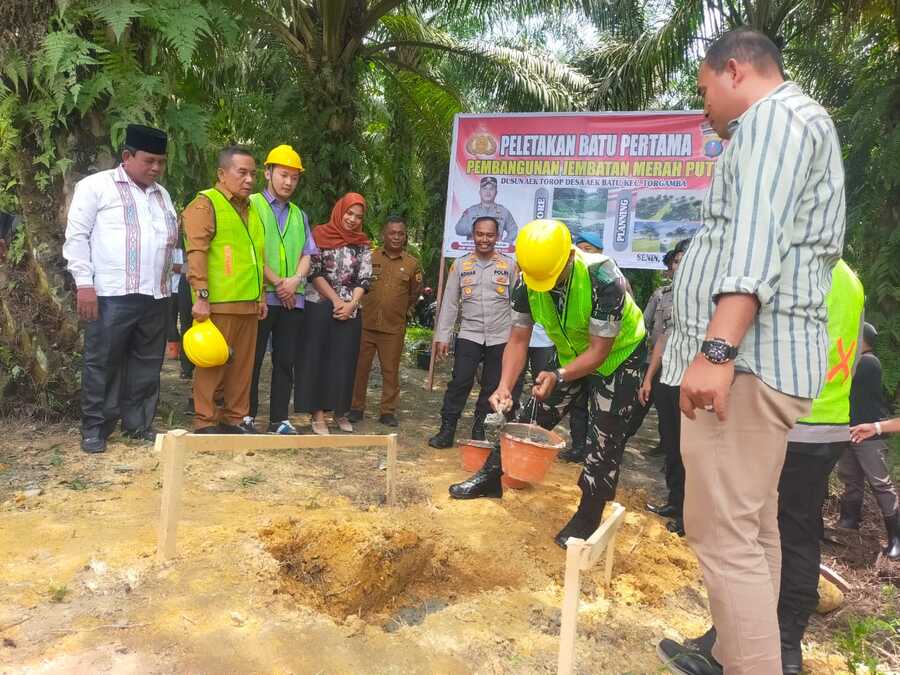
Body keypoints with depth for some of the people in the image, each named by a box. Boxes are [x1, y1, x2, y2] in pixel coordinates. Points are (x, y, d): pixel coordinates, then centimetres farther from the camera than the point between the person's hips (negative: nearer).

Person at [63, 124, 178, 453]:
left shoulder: (162, 194, 20)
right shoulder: (96, 186, 2)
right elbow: (76, 236, -3)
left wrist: (172, 275, 12)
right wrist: (84, 284, -10)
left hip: (155, 296, 6)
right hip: (111, 294, -6)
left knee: (147, 364, 9)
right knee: (102, 363, 1)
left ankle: (138, 424, 20)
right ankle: (94, 428, 12)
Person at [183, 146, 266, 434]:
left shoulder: (251, 208, 20)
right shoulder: (205, 204, -4)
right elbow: (196, 253, -13)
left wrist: (261, 295, 19)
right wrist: (201, 296, -19)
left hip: (248, 303, 7)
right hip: (219, 303, -7)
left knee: (242, 365, 10)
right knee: (213, 363, -1)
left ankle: (234, 419, 20)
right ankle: (205, 423, 8)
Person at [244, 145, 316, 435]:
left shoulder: (299, 215, 19)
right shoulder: (251, 205, 1)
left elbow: (307, 253, 13)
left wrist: (295, 279, -7)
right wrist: (277, 283, -11)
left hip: (293, 299, 5)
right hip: (260, 296, -5)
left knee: (286, 361, 6)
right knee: (253, 359, 1)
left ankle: (279, 419, 13)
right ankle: (246, 416, 11)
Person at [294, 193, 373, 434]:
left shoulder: (363, 245, 9)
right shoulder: (320, 234, 1)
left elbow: (364, 278, 3)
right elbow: (314, 272, -6)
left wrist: (352, 303, -12)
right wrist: (336, 300, -11)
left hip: (350, 311, 3)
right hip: (319, 307, -3)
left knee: (344, 361, 5)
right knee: (317, 358, -1)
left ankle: (340, 411, 15)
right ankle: (317, 413, 5)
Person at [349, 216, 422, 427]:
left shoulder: (412, 264, 3)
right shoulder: (369, 257, 2)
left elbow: (414, 293, 15)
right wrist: (363, 306, 6)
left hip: (394, 328, 0)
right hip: (365, 324, 0)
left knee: (390, 370, 6)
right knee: (360, 367, 6)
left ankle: (388, 411, 16)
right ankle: (356, 407, 20)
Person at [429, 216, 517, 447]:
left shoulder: (509, 265, 2)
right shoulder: (460, 265, 3)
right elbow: (449, 303, 4)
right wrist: (442, 336, -1)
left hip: (500, 338, 1)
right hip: (469, 335, 0)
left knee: (492, 387, 8)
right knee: (459, 382, -6)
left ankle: (479, 431, 21)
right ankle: (446, 430, 4)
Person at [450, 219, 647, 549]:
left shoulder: (603, 278, -37)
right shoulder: (527, 281, -22)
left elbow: (599, 350, -32)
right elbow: (518, 341, -15)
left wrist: (559, 377, -47)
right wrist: (504, 386, -29)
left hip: (618, 354, -4)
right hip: (571, 354, 5)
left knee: (605, 436, -4)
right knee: (533, 416, 9)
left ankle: (588, 515, 11)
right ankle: (491, 477, 23)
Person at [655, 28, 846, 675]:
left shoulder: (776, 115, -5)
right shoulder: (786, 126, 28)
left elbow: (757, 240, -20)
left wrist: (716, 348, -29)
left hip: (745, 358, -11)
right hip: (754, 358, 11)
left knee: (723, 536, -10)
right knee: (750, 530, 14)